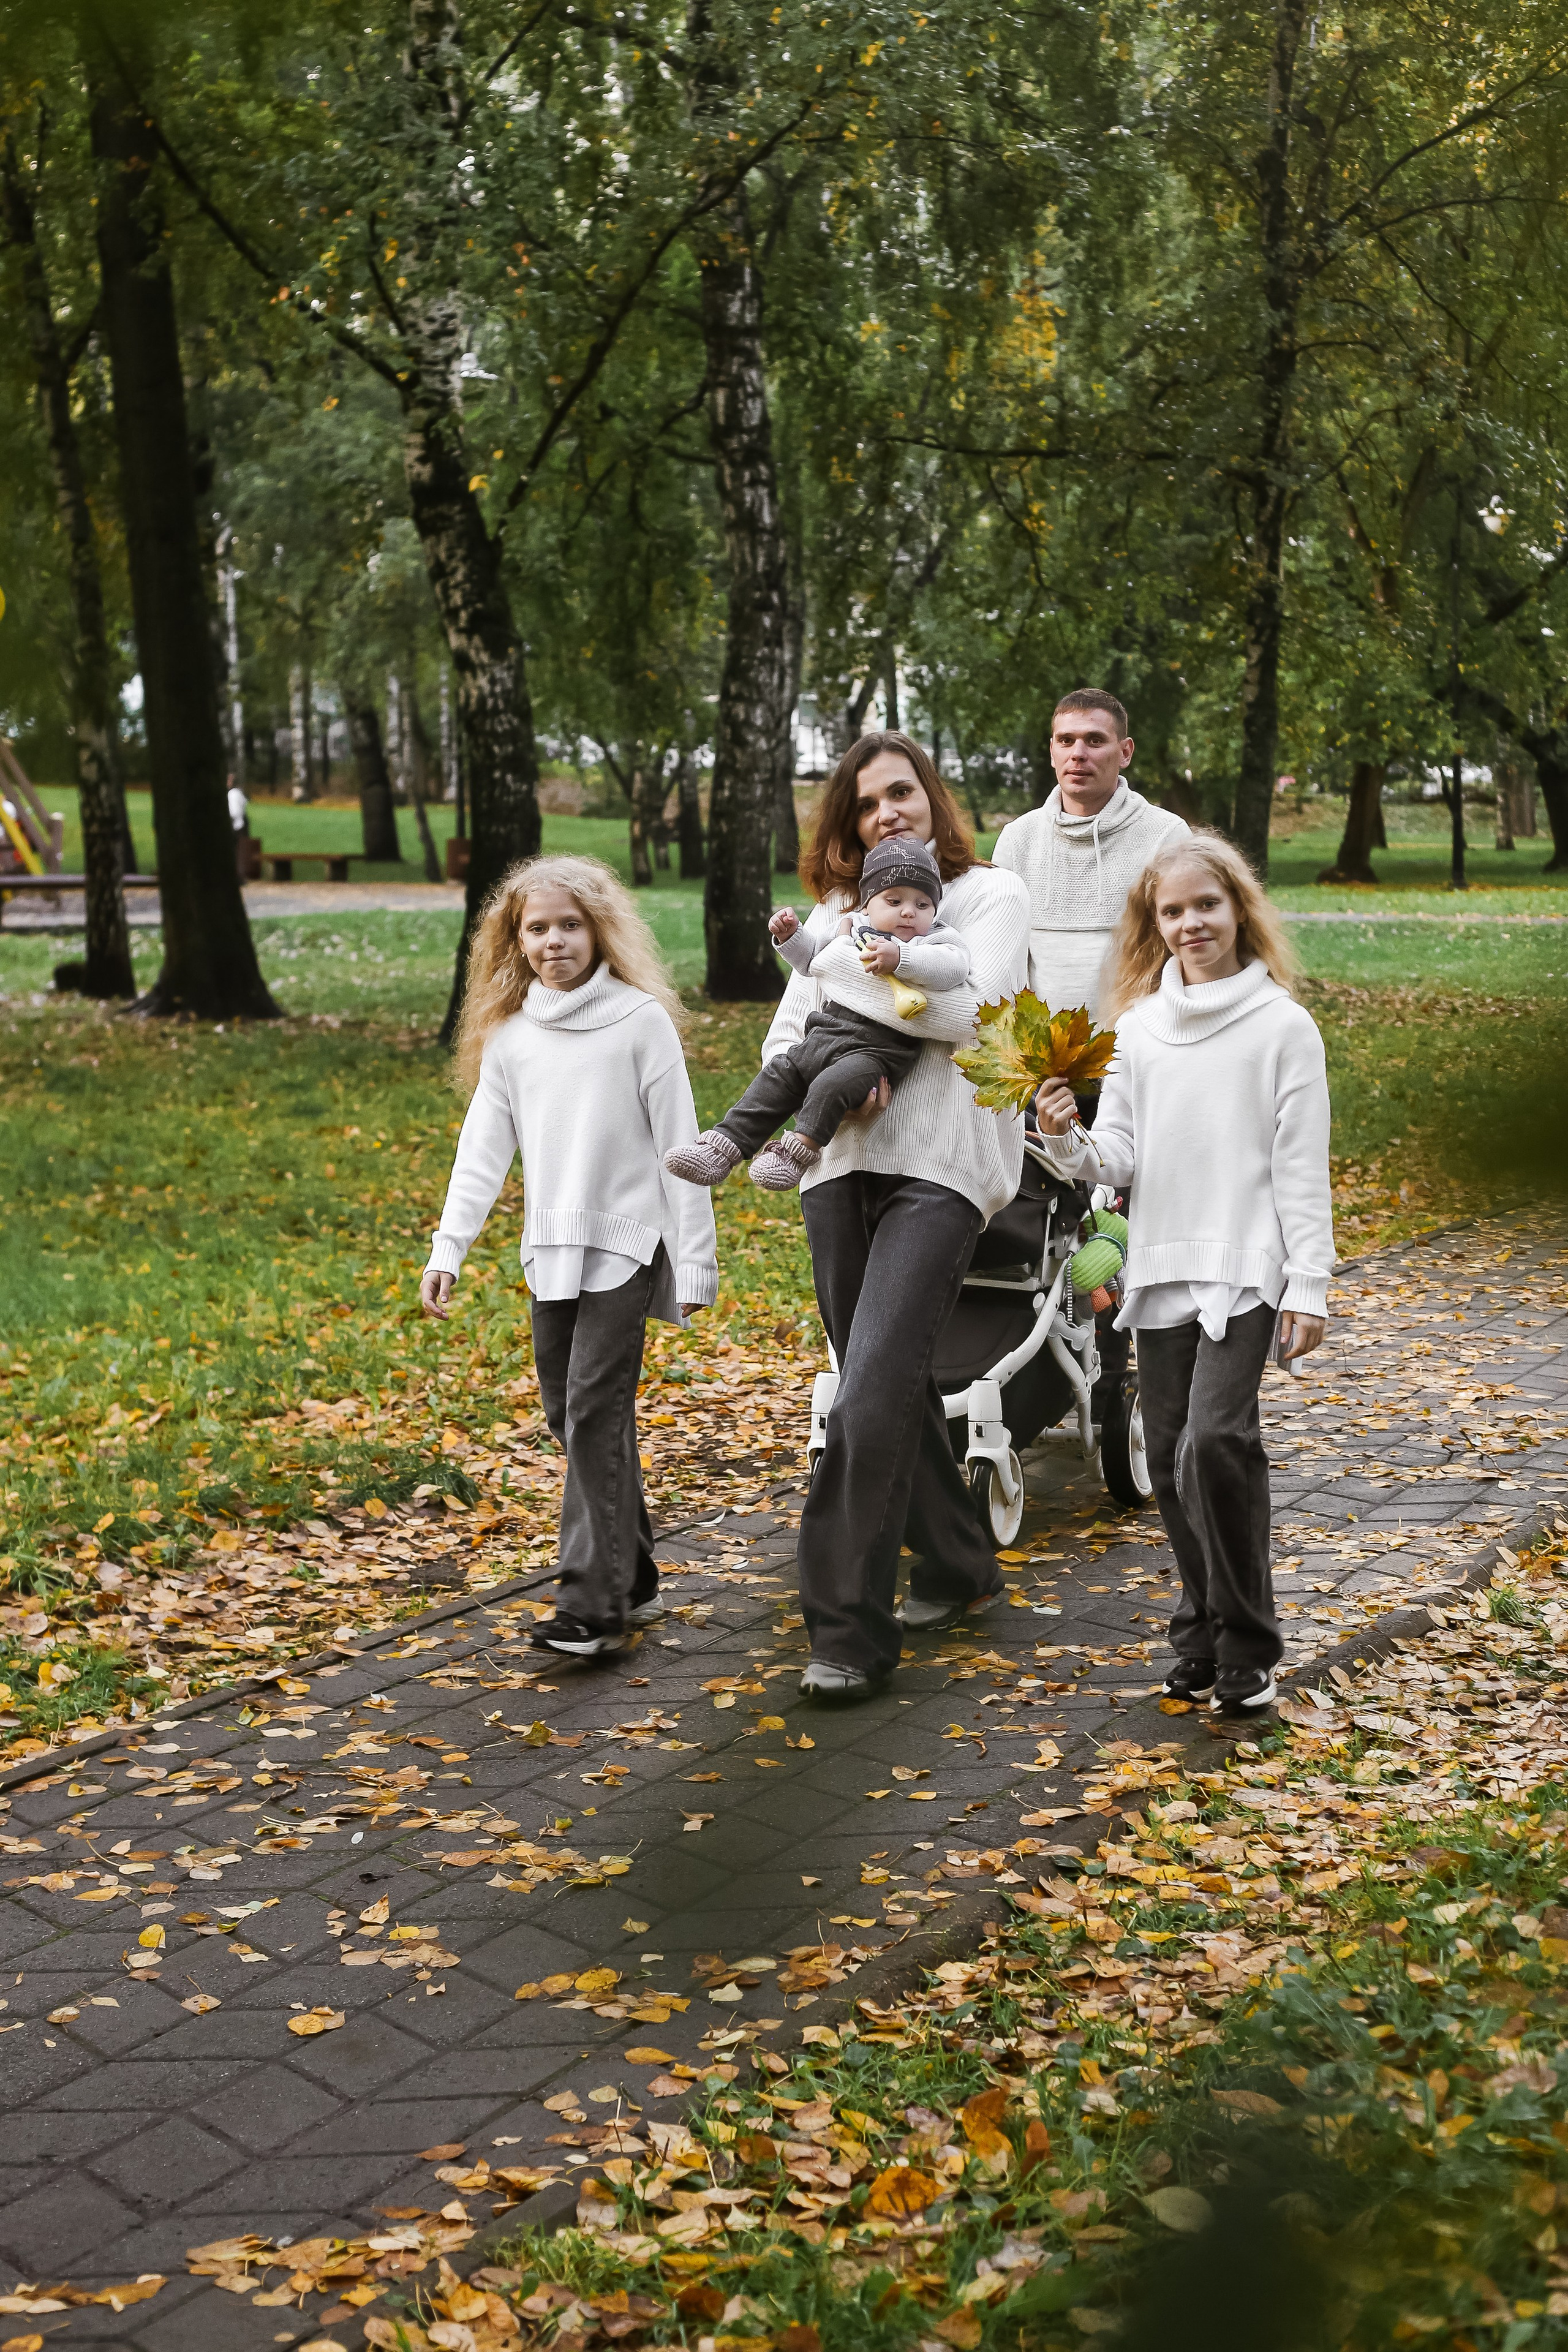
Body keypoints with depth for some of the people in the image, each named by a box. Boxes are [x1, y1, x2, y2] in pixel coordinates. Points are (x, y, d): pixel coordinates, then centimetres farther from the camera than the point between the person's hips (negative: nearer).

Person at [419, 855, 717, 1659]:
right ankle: (633, 1578, 23)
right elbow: (483, 1149, 6)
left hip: (626, 1244, -5)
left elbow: (678, 1146, -5)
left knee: (594, 1412, -12)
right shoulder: (508, 1036, 9)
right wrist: (447, 1248, -5)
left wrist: (695, 1260, -7)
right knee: (568, 1414, 9)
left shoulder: (640, 1020, -4)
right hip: (550, 1251, 6)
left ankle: (593, 1605, -10)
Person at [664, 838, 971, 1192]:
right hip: (823, 1037, 6)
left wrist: (901, 958, -28)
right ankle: (725, 1145, 2)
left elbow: (955, 966, -19)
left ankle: (800, 1149, -17)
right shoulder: (852, 931, 20)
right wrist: (791, 936, 21)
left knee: (832, 1085, -31)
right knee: (776, 1079, 0)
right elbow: (814, 961, 38)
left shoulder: (934, 940, 5)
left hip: (879, 1047, -6)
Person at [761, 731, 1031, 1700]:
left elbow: (973, 1010, -12)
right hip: (843, 1162, 6)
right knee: (894, 1385, 12)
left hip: (942, 1165, -6)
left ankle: (851, 1628, -12)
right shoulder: (838, 909, 20)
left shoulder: (991, 893, 6)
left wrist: (849, 965, -5)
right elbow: (784, 1039, 13)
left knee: (875, 1385, -17)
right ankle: (956, 1564, 31)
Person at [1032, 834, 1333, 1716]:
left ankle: (1249, 1649, -4)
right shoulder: (1137, 1028, 8)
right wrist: (1068, 1142, -13)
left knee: (1216, 1442, -18)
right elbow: (1120, 1158, 8)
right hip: (1160, 1269, 5)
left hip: (1245, 1269, -5)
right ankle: (1204, 1635, 24)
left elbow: (1303, 1167, -4)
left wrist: (1310, 1285, -7)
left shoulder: (1283, 1025, -3)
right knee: (1172, 1458, 8)